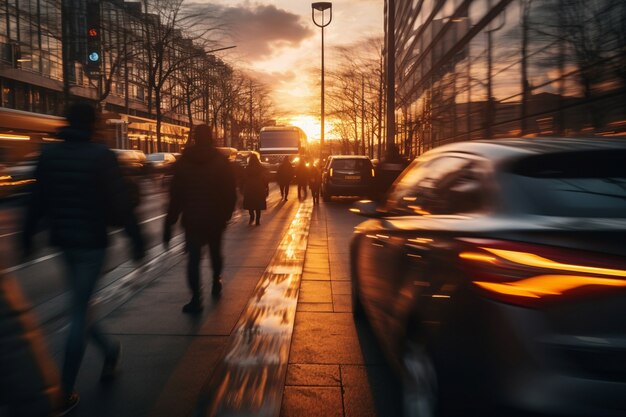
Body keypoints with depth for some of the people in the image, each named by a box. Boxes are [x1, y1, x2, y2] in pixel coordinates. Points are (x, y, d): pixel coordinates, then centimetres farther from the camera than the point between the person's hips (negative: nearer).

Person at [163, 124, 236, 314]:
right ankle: (216, 282, 35)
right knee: (215, 251, 21)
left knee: (193, 257, 1)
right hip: (215, 218, 1)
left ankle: (196, 299, -7)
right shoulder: (221, 161, -1)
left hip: (191, 218, 0)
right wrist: (226, 214, 7)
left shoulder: (183, 161, 0)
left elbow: (175, 193, -2)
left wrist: (170, 221, 0)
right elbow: (231, 192, -3)